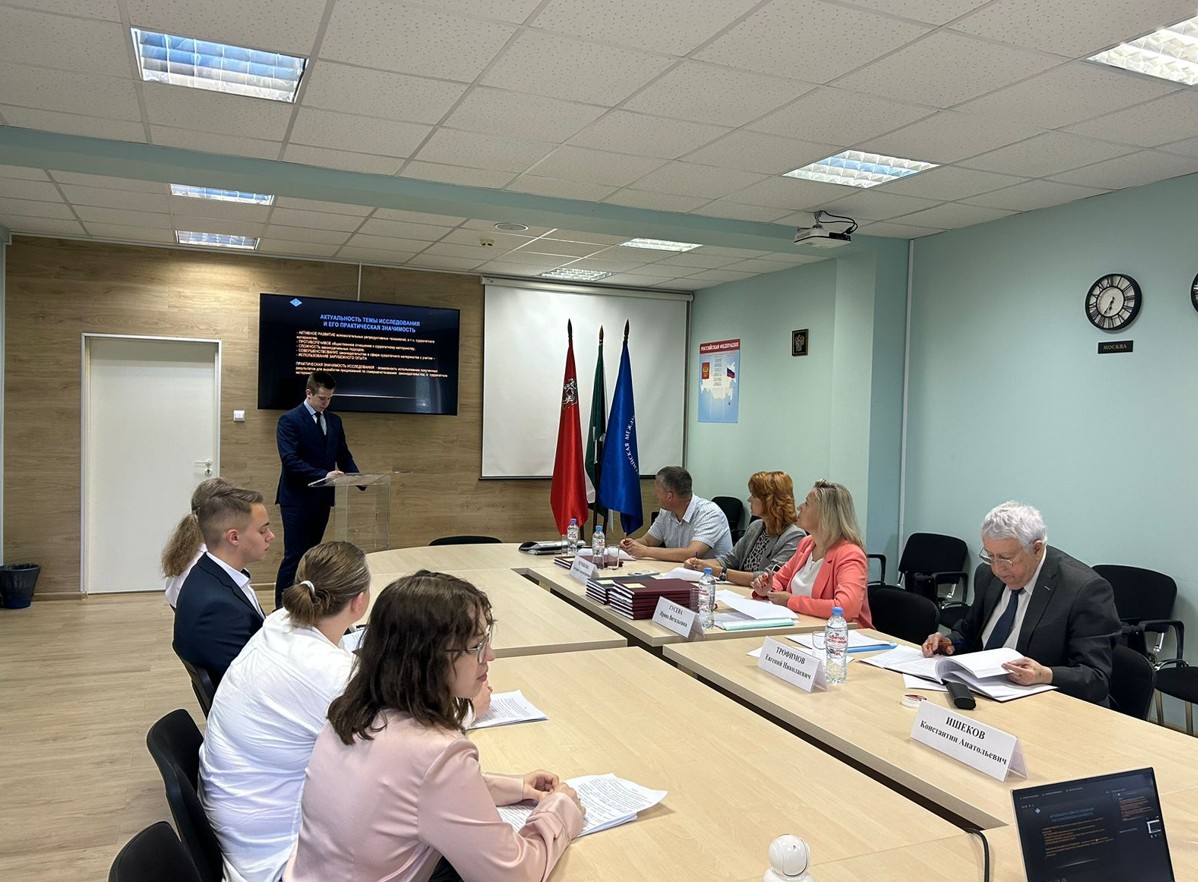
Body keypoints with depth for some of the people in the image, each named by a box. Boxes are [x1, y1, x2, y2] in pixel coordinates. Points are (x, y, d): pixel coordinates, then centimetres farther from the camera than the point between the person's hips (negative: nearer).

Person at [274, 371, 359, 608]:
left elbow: (344, 456, 12)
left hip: (322, 498, 6)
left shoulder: (334, 421, 11)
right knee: (294, 556, -7)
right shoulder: (289, 420, -9)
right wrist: (323, 474, -29)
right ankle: (282, 607, 1)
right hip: (297, 499, -6)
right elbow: (290, 460, -19)